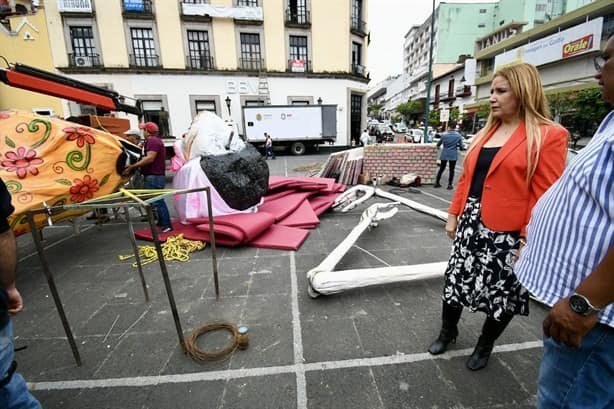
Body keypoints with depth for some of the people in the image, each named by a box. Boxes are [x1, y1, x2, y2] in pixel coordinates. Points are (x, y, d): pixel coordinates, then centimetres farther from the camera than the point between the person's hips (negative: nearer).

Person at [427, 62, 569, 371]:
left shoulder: (549, 136, -9)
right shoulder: (486, 133, 11)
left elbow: (545, 195, -13)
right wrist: (454, 214, 9)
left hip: (507, 232, -5)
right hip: (471, 223, 6)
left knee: (501, 293, 13)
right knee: (455, 279, 15)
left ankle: (485, 345, 39)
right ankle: (447, 331, 38)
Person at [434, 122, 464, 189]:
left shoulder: (444, 135, -4)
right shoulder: (459, 136, -5)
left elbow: (438, 144, 6)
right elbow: (461, 146, -2)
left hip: (444, 154, 1)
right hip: (453, 155, -1)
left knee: (441, 169, 12)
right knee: (451, 170, 6)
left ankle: (437, 183, 15)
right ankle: (449, 185, 7)